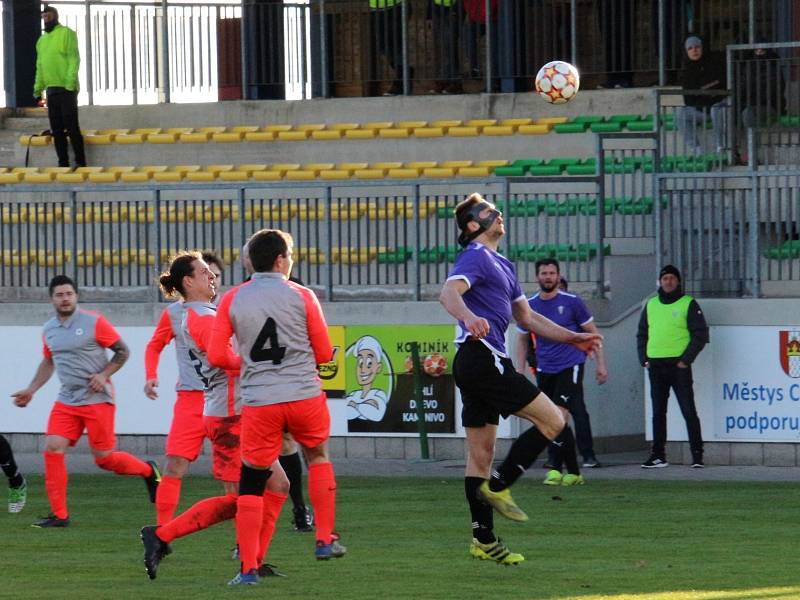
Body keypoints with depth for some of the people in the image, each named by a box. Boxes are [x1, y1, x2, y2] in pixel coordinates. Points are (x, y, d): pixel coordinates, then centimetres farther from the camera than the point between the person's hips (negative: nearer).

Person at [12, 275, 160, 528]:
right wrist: (30, 390, 18)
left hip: (97, 400, -5)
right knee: (52, 449, -10)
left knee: (104, 458, -3)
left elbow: (122, 351, -3)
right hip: (66, 401, 5)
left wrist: (104, 375, -16)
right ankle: (59, 515, -4)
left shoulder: (94, 322, -9)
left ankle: (147, 471, 28)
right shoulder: (49, 329, 9)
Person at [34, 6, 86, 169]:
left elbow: (74, 59, -10)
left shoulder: (67, 34, -2)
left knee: (71, 126, -8)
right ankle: (63, 163, 10)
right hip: (51, 90, 7)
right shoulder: (42, 40, 19)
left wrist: (70, 82, -19)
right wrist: (38, 88, 12)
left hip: (67, 89, -7)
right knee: (56, 129, 6)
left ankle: (80, 161, -5)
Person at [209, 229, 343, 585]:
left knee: (251, 484, 5)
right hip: (305, 396, 0)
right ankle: (325, 540, 23)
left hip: (258, 402, 0)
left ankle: (248, 568, -1)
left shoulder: (232, 300, 2)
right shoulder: (301, 296, -1)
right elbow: (324, 353, 3)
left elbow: (215, 356, 1)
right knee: (318, 456, 26)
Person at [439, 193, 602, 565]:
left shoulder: (503, 266, 24)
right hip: (481, 357, -10)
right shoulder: (476, 257, -7)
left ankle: (484, 540, 12)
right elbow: (449, 293, -25)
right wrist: (470, 317, -46)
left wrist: (573, 338, 26)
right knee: (553, 421, -10)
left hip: (476, 366, 10)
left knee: (480, 454, 10)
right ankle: (498, 487, -10)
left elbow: (527, 317, 30)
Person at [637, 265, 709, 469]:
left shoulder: (688, 304, -1)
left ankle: (697, 454, -5)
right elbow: (642, 334, 19)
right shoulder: (651, 305, 14)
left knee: (688, 411, -7)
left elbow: (700, 335, -5)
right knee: (658, 412, 7)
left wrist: (686, 360, -12)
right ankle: (658, 455, 11)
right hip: (655, 366, 5)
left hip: (678, 366, -5)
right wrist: (644, 359, 6)